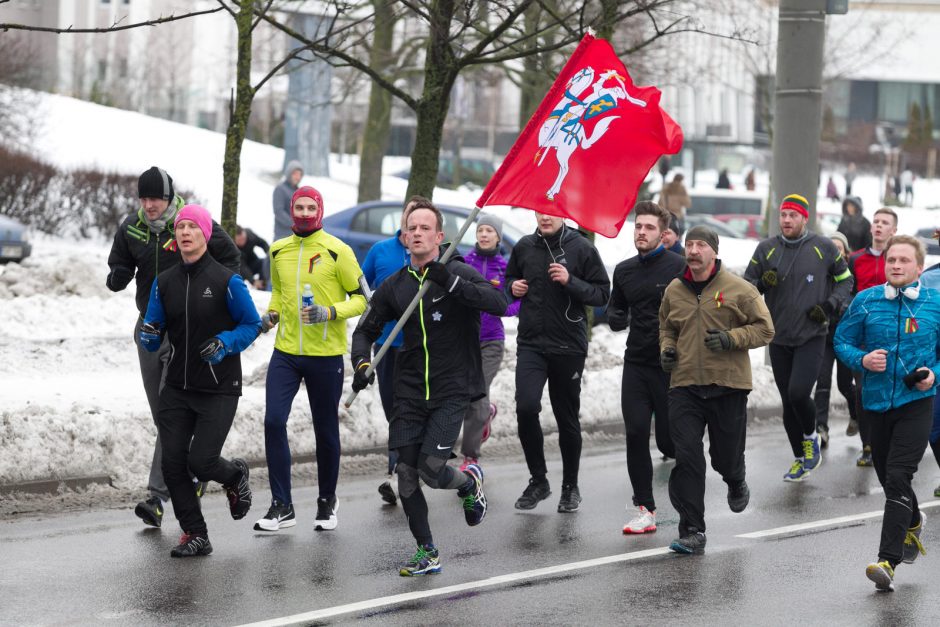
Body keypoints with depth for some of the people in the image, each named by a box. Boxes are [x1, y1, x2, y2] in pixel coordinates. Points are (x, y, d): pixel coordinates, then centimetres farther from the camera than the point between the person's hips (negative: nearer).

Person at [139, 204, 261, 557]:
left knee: (201, 462, -11)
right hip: (178, 388, 4)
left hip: (219, 390, -4)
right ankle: (195, 536, 10)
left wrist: (225, 343, -20)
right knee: (172, 462, -3)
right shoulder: (165, 282, 5)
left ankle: (236, 476, 26)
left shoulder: (226, 281, -9)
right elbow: (153, 341, 9)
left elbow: (252, 325, -2)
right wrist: (149, 337, -15)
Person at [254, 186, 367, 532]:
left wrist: (330, 313, -19)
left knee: (326, 431, 7)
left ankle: (327, 502, 26)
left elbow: (361, 298, -3)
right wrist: (271, 315, 4)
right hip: (285, 351, 3)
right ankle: (282, 506, -5)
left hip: (326, 355, -3)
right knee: (273, 422, -11)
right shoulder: (279, 251, 8)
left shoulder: (336, 251, -6)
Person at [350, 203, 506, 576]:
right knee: (406, 474, -1)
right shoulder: (395, 286, 7)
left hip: (452, 391, -4)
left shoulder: (458, 273, -6)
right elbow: (366, 330, 17)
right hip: (410, 392, 4)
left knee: (431, 469, -14)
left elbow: (498, 304, -22)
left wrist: (452, 283, -32)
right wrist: (362, 363, -3)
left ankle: (470, 483, 22)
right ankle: (426, 554, 13)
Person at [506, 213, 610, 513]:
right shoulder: (524, 247, 6)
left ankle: (570, 487, 23)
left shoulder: (581, 248, -4)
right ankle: (538, 479, 2)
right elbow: (510, 278, 23)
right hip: (531, 344, 2)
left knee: (567, 418, 7)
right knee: (526, 407, -15)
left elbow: (602, 294, -4)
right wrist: (513, 286, 0)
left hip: (569, 346, -2)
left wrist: (570, 281, -19)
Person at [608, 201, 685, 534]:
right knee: (635, 433, -5)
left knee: (670, 439, 0)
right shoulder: (624, 270, 10)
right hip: (636, 362, 4)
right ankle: (644, 509, 0)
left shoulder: (679, 267, -7)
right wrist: (616, 318, -1)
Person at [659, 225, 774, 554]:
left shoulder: (738, 289, -4)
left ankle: (736, 484, 47)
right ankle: (692, 530, -5)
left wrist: (732, 338, -17)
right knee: (687, 458, -8)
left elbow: (764, 329, -2)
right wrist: (667, 348, 4)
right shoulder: (674, 291, 8)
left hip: (728, 384, -2)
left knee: (726, 455, 9)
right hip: (684, 386, 2)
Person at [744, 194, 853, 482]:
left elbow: (845, 280, 9)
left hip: (811, 337, -3)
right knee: (788, 401, 8)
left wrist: (831, 305, -6)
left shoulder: (824, 248, -2)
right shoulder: (766, 249, 3)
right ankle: (801, 459, 24)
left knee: (798, 393, -19)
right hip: (779, 339, 3)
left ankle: (811, 436, 11)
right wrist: (762, 282, -14)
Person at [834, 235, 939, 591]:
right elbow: (842, 341, 7)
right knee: (888, 477, 18)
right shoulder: (865, 301, 1)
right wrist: (862, 360, -12)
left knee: (897, 478, -15)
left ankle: (888, 561, -18)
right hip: (877, 401, 3)